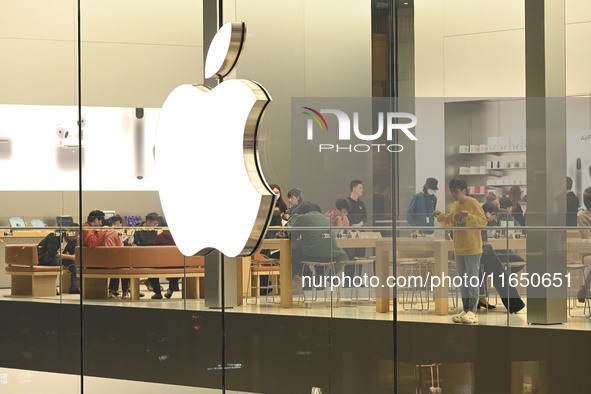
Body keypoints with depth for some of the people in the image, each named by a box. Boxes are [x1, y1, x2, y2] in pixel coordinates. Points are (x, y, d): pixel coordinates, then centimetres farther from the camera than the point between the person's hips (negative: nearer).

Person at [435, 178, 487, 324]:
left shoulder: (473, 203, -11)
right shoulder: (454, 206, 9)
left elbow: (483, 221, -16)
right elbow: (450, 222, 22)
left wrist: (469, 216, -28)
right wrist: (441, 216, 5)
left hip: (472, 249, -7)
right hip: (458, 249, 7)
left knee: (473, 281, -4)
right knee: (463, 281, 12)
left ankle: (472, 311, -2)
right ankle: (465, 310, 17)